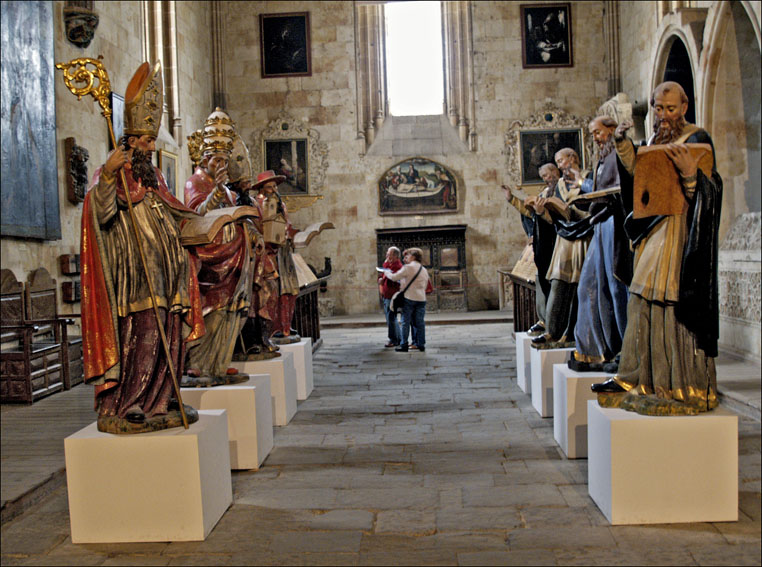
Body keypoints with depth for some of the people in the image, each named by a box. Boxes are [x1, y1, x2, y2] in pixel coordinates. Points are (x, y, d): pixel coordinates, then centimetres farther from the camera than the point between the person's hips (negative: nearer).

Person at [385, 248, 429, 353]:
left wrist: (387, 273, 13)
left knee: (405, 322, 0)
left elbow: (394, 277, -8)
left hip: (409, 298, -5)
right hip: (421, 299, 5)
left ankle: (404, 345, 1)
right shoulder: (424, 270, 16)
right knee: (419, 322, 8)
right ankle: (421, 344, 8)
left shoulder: (408, 267, -6)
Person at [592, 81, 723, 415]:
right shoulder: (655, 141, 16)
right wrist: (624, 147, 2)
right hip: (653, 231, 7)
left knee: (674, 307, -8)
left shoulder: (697, 140, -6)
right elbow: (639, 178, 12)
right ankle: (644, 379, 17)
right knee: (646, 307, 9)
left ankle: (684, 388, -2)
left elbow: (707, 192, -12)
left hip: (680, 233, -7)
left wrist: (690, 173, -31)